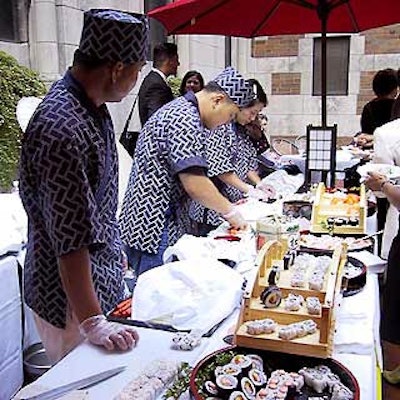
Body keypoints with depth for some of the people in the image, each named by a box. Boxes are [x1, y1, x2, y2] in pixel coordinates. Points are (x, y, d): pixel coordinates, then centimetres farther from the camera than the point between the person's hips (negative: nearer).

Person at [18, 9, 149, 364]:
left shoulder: (92, 106, 1)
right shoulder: (61, 130, -30)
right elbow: (70, 241, -29)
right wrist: (92, 322, -24)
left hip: (105, 278, 9)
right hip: (73, 294, -8)